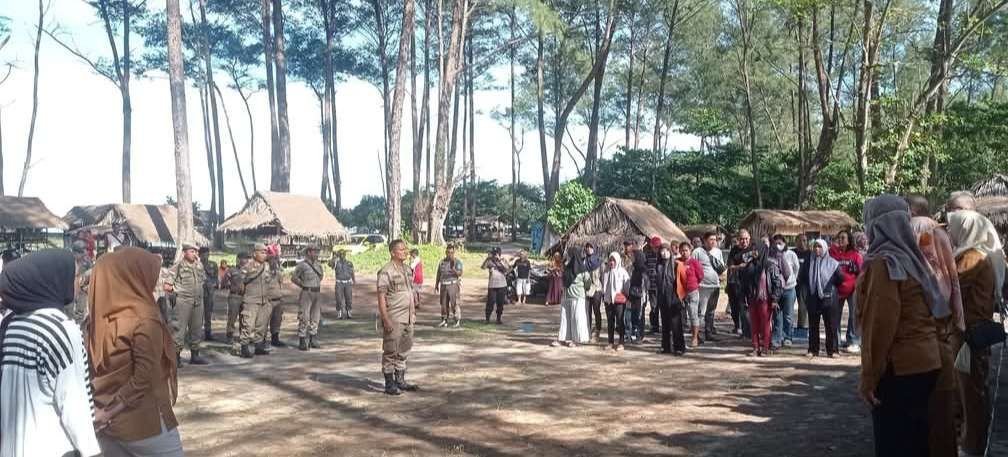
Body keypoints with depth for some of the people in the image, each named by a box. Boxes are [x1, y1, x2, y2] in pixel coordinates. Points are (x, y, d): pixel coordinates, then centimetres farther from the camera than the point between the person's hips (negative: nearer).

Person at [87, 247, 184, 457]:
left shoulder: (99, 319, 2)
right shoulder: (145, 320, -19)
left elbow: (95, 370, 6)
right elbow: (144, 380, -22)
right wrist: (112, 411, -12)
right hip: (145, 423, -7)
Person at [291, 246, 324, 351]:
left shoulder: (318, 264, 10)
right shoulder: (302, 265, -10)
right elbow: (293, 278, -7)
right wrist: (304, 285, -2)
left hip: (316, 294, 7)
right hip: (306, 294, -7)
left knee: (315, 317, 9)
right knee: (304, 318, -6)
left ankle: (313, 341, 18)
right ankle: (302, 342, -1)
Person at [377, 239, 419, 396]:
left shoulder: (407, 269, 12)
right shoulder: (386, 271, -13)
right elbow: (381, 296, -16)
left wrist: (413, 312, 17)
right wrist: (385, 319, -20)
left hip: (407, 318, 8)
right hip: (393, 319, -8)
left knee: (404, 351, 15)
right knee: (390, 352, 1)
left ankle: (400, 381, 26)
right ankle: (389, 384, 9)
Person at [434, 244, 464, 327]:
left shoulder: (457, 261, -1)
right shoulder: (442, 262, 14)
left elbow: (460, 273, -13)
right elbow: (439, 274, 20)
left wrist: (453, 268, -28)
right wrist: (436, 285, 18)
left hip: (453, 284, -5)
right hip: (443, 285, 5)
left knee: (455, 303, -10)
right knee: (443, 303, 7)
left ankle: (458, 321, -8)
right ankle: (444, 321, 16)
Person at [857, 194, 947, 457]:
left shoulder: (883, 262, -14)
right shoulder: (911, 258, 10)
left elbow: (881, 324, -18)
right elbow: (916, 315, 15)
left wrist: (869, 376, -14)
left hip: (899, 368, -8)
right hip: (924, 363, 8)